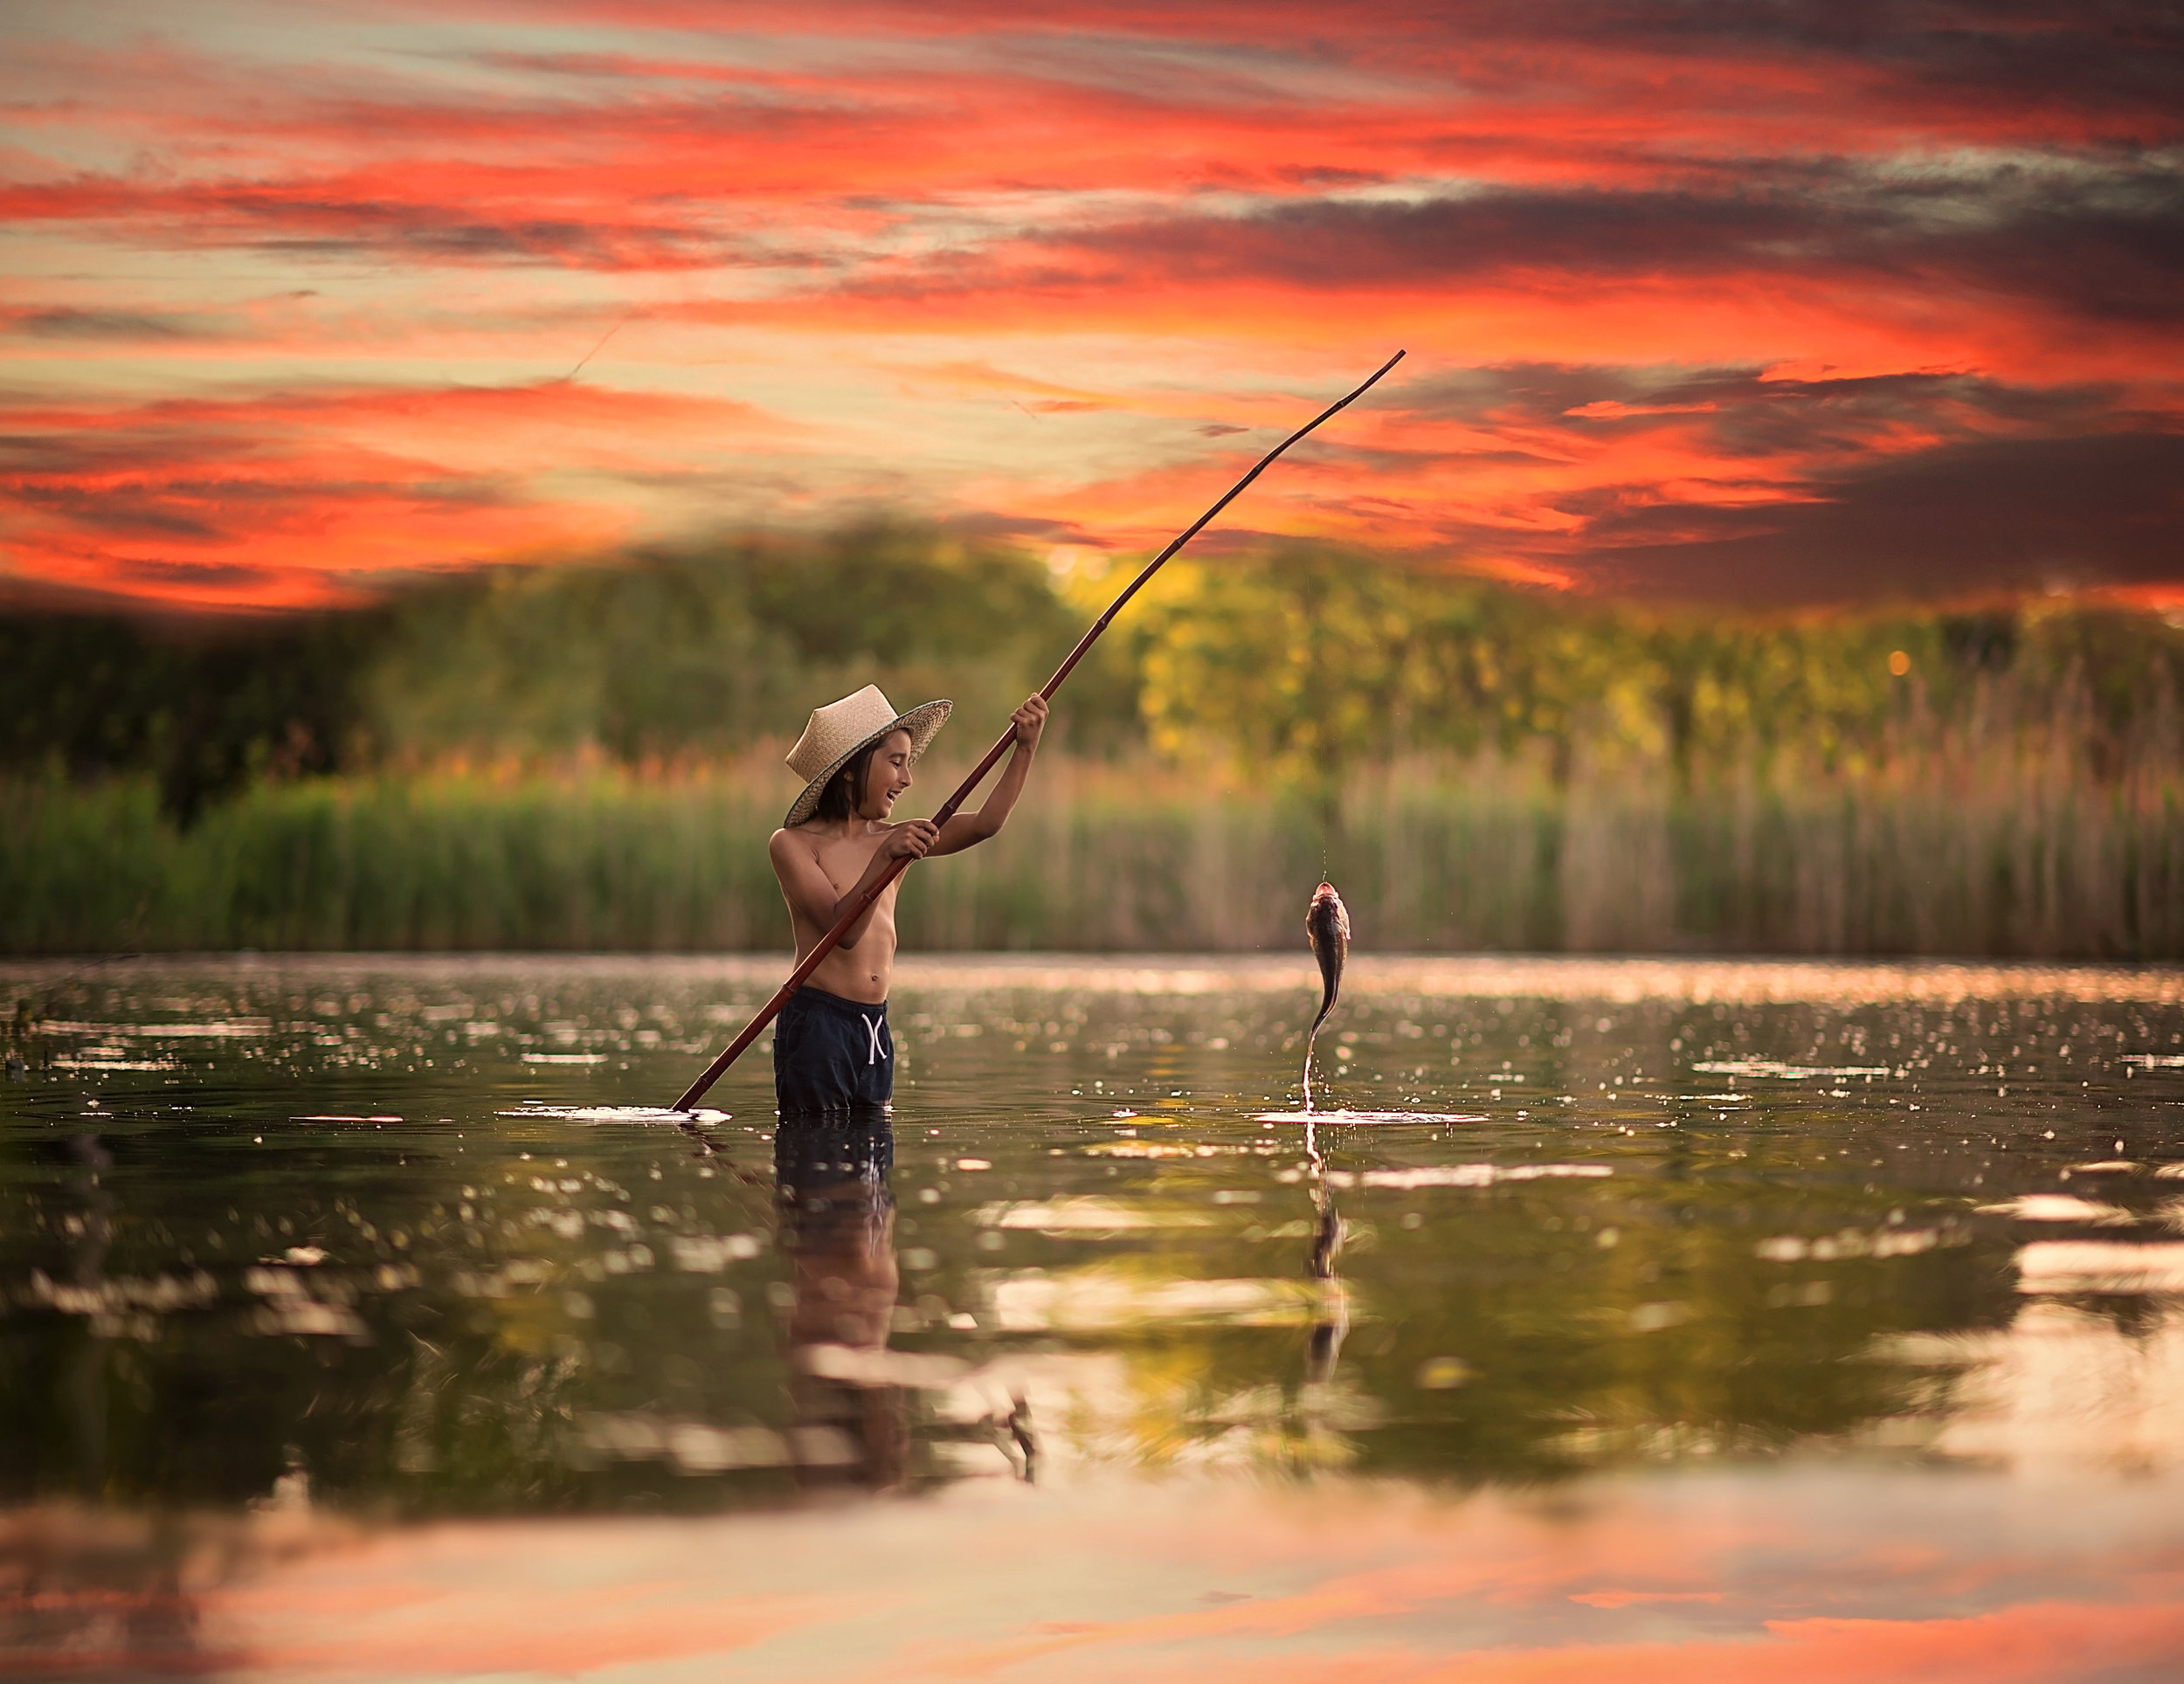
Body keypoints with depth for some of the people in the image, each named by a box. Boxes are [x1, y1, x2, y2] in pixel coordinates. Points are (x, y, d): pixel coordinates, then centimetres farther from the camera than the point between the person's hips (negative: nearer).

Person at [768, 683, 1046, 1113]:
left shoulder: (893, 840, 12)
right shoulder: (793, 843, -6)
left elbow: (985, 824, 4)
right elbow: (844, 930, -18)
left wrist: (1025, 748, -4)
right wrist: (885, 857, -28)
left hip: (875, 1027, 6)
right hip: (816, 1024, -6)